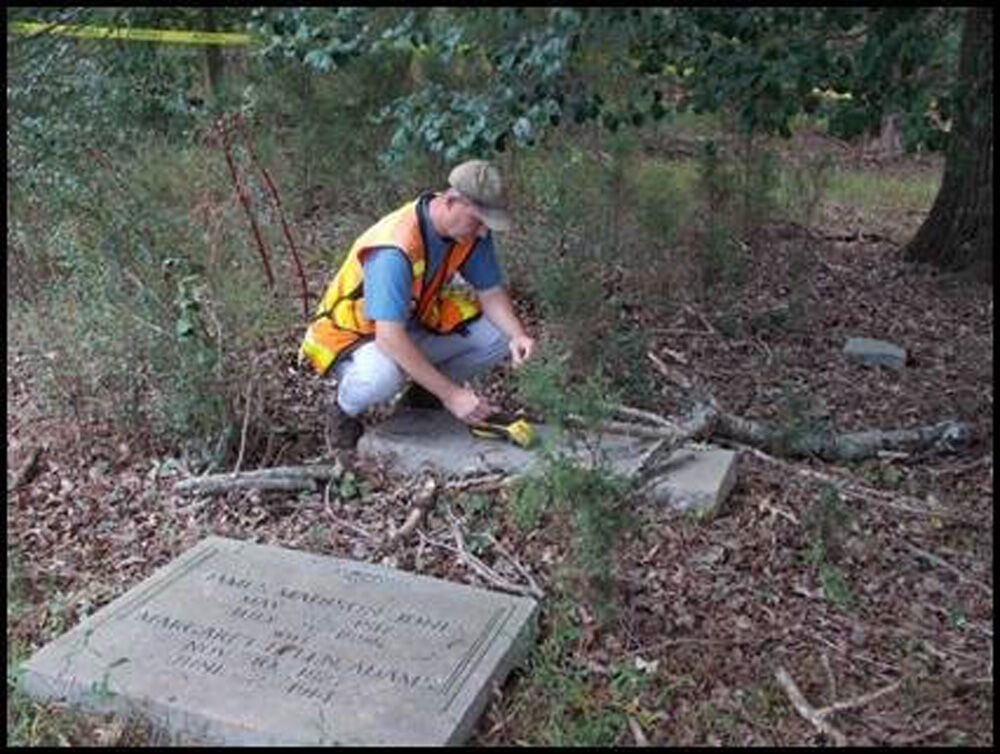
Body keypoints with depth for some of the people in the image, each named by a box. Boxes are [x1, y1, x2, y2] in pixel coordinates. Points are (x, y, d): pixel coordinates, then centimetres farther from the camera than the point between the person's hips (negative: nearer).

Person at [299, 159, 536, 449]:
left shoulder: (471, 231, -13)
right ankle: (343, 406, -4)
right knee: (385, 373, -41)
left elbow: (491, 293, -3)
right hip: (353, 335, -7)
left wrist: (518, 335, -24)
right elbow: (390, 339, -40)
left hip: (416, 322, 7)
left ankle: (425, 393, 12)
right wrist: (451, 394, -39)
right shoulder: (395, 249, -36)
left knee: (501, 333, -11)